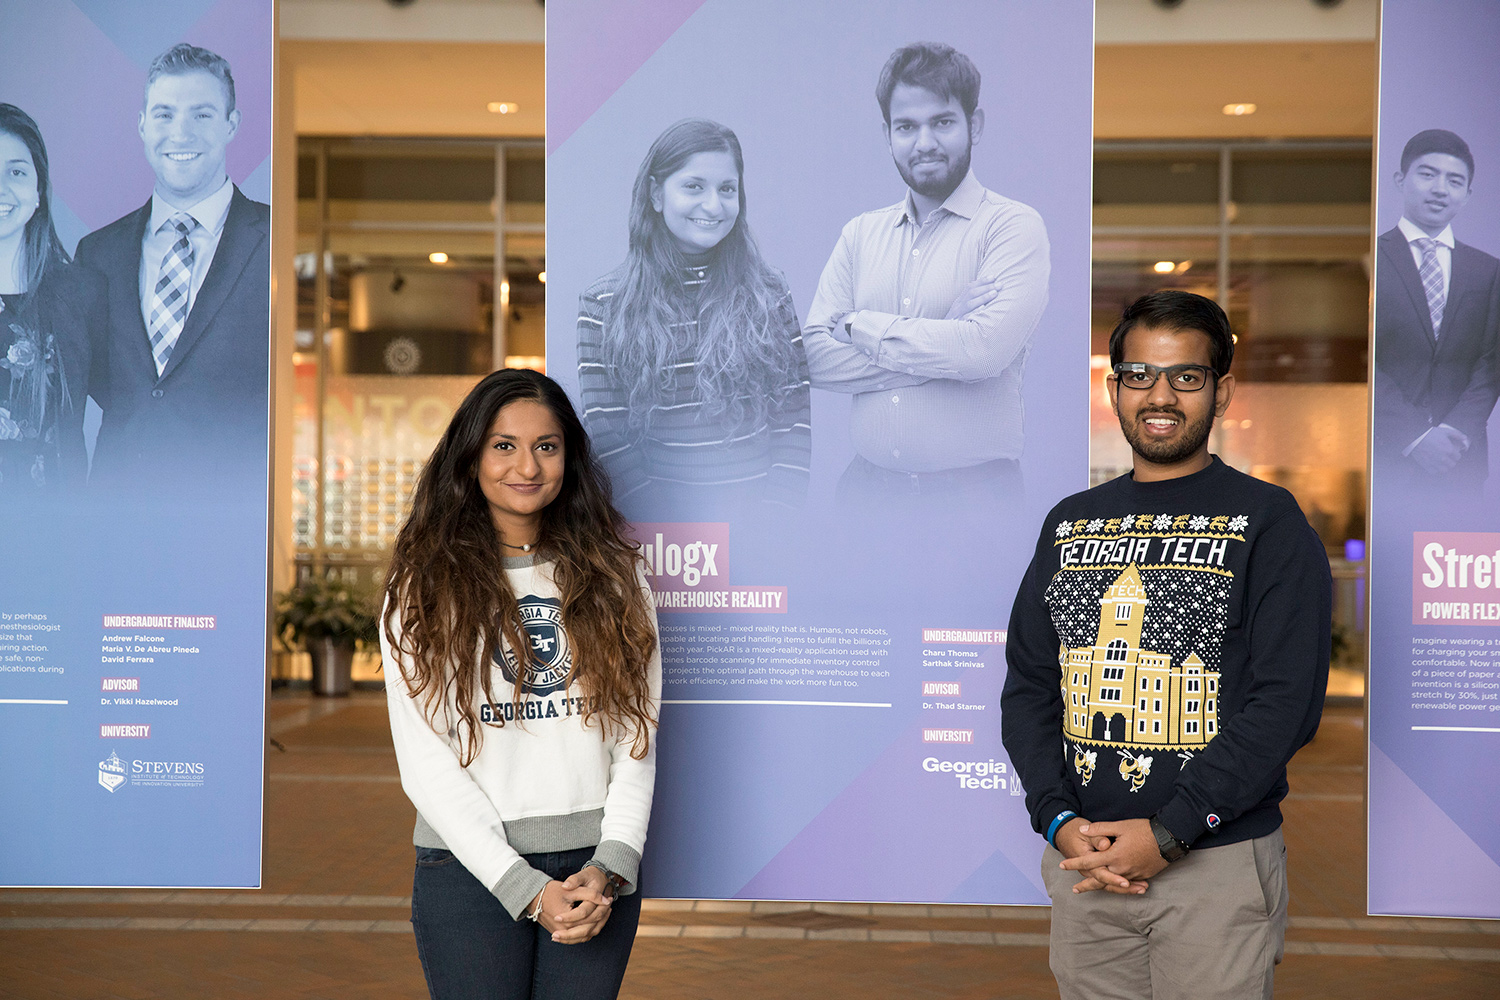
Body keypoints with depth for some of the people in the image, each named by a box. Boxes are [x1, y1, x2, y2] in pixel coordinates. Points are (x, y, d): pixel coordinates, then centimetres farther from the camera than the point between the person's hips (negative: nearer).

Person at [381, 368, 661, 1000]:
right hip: (471, 869, -2)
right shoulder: (423, 587, -1)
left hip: (597, 868, 2)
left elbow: (637, 739, 4)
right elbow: (424, 762, -6)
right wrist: (526, 888, -13)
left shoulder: (613, 576, 7)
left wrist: (611, 866, -9)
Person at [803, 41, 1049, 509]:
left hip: (974, 490, -4)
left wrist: (859, 325, -9)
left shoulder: (1012, 225, -5)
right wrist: (945, 347, -15)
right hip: (868, 485, 4)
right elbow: (818, 359, -3)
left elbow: (986, 349, -20)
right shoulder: (860, 233, 8)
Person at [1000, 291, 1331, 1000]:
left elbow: (1286, 701, -11)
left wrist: (1168, 833, -17)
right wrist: (1059, 819, -7)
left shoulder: (1267, 521, -3)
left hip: (1216, 863, -4)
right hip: (1080, 860, 4)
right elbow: (1028, 686, 9)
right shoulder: (1070, 522, 11)